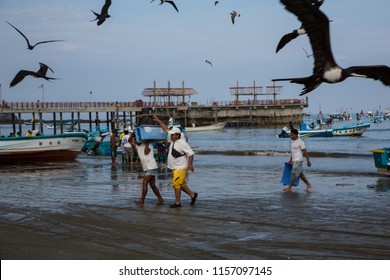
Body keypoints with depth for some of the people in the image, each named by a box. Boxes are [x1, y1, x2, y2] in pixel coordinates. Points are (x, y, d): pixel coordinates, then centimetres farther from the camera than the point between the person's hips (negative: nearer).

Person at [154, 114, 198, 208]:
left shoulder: (182, 143, -17)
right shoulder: (173, 140, 7)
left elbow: (191, 153, -18)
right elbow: (166, 129, 16)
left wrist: (190, 164, -26)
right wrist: (158, 120, 18)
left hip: (181, 168, -9)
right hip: (175, 168, 9)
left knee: (176, 184, -8)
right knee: (181, 184, 15)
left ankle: (177, 202, -1)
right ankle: (192, 195, 28)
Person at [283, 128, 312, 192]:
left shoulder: (300, 142, -14)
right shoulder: (292, 141, 11)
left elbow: (305, 152, -13)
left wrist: (308, 161, -12)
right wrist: (290, 160, 23)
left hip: (298, 161, -9)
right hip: (294, 160, 9)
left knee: (294, 174, -7)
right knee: (300, 174, 14)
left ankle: (289, 188, -4)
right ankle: (308, 185, 24)